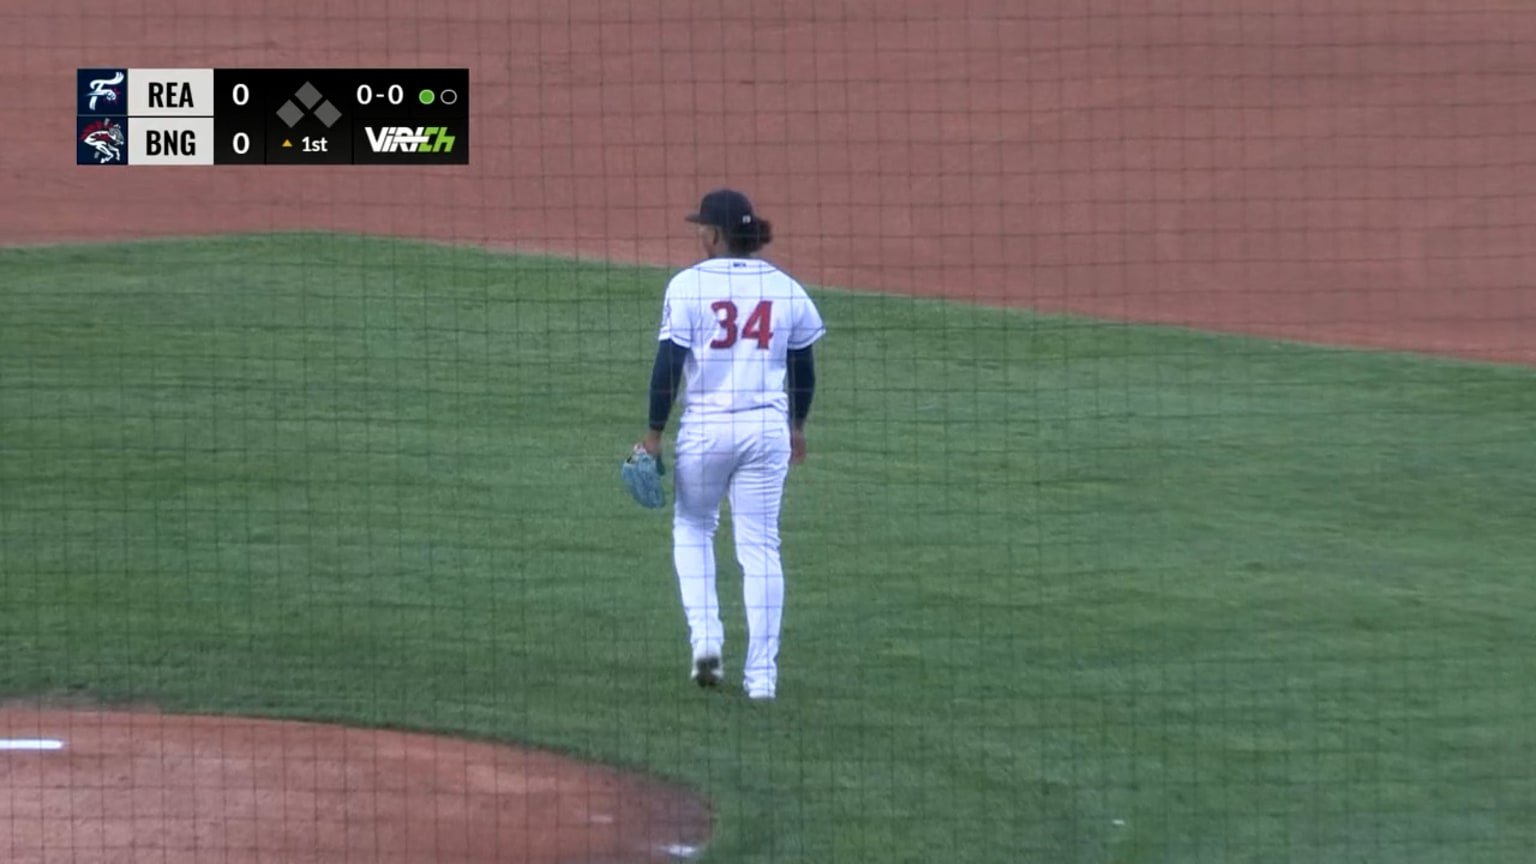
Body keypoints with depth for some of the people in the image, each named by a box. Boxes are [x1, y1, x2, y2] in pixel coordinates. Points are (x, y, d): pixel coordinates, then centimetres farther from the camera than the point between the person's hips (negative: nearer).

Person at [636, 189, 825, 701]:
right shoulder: (786, 289, 4)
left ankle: (705, 636, 2)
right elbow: (803, 369, 12)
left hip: (705, 427, -2)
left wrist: (655, 434, -2)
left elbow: (668, 364, -10)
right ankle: (761, 673, 2)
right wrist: (797, 426, 27)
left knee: (692, 528, 19)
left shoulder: (689, 285, -7)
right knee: (761, 547, 5)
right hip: (768, 427, 2)